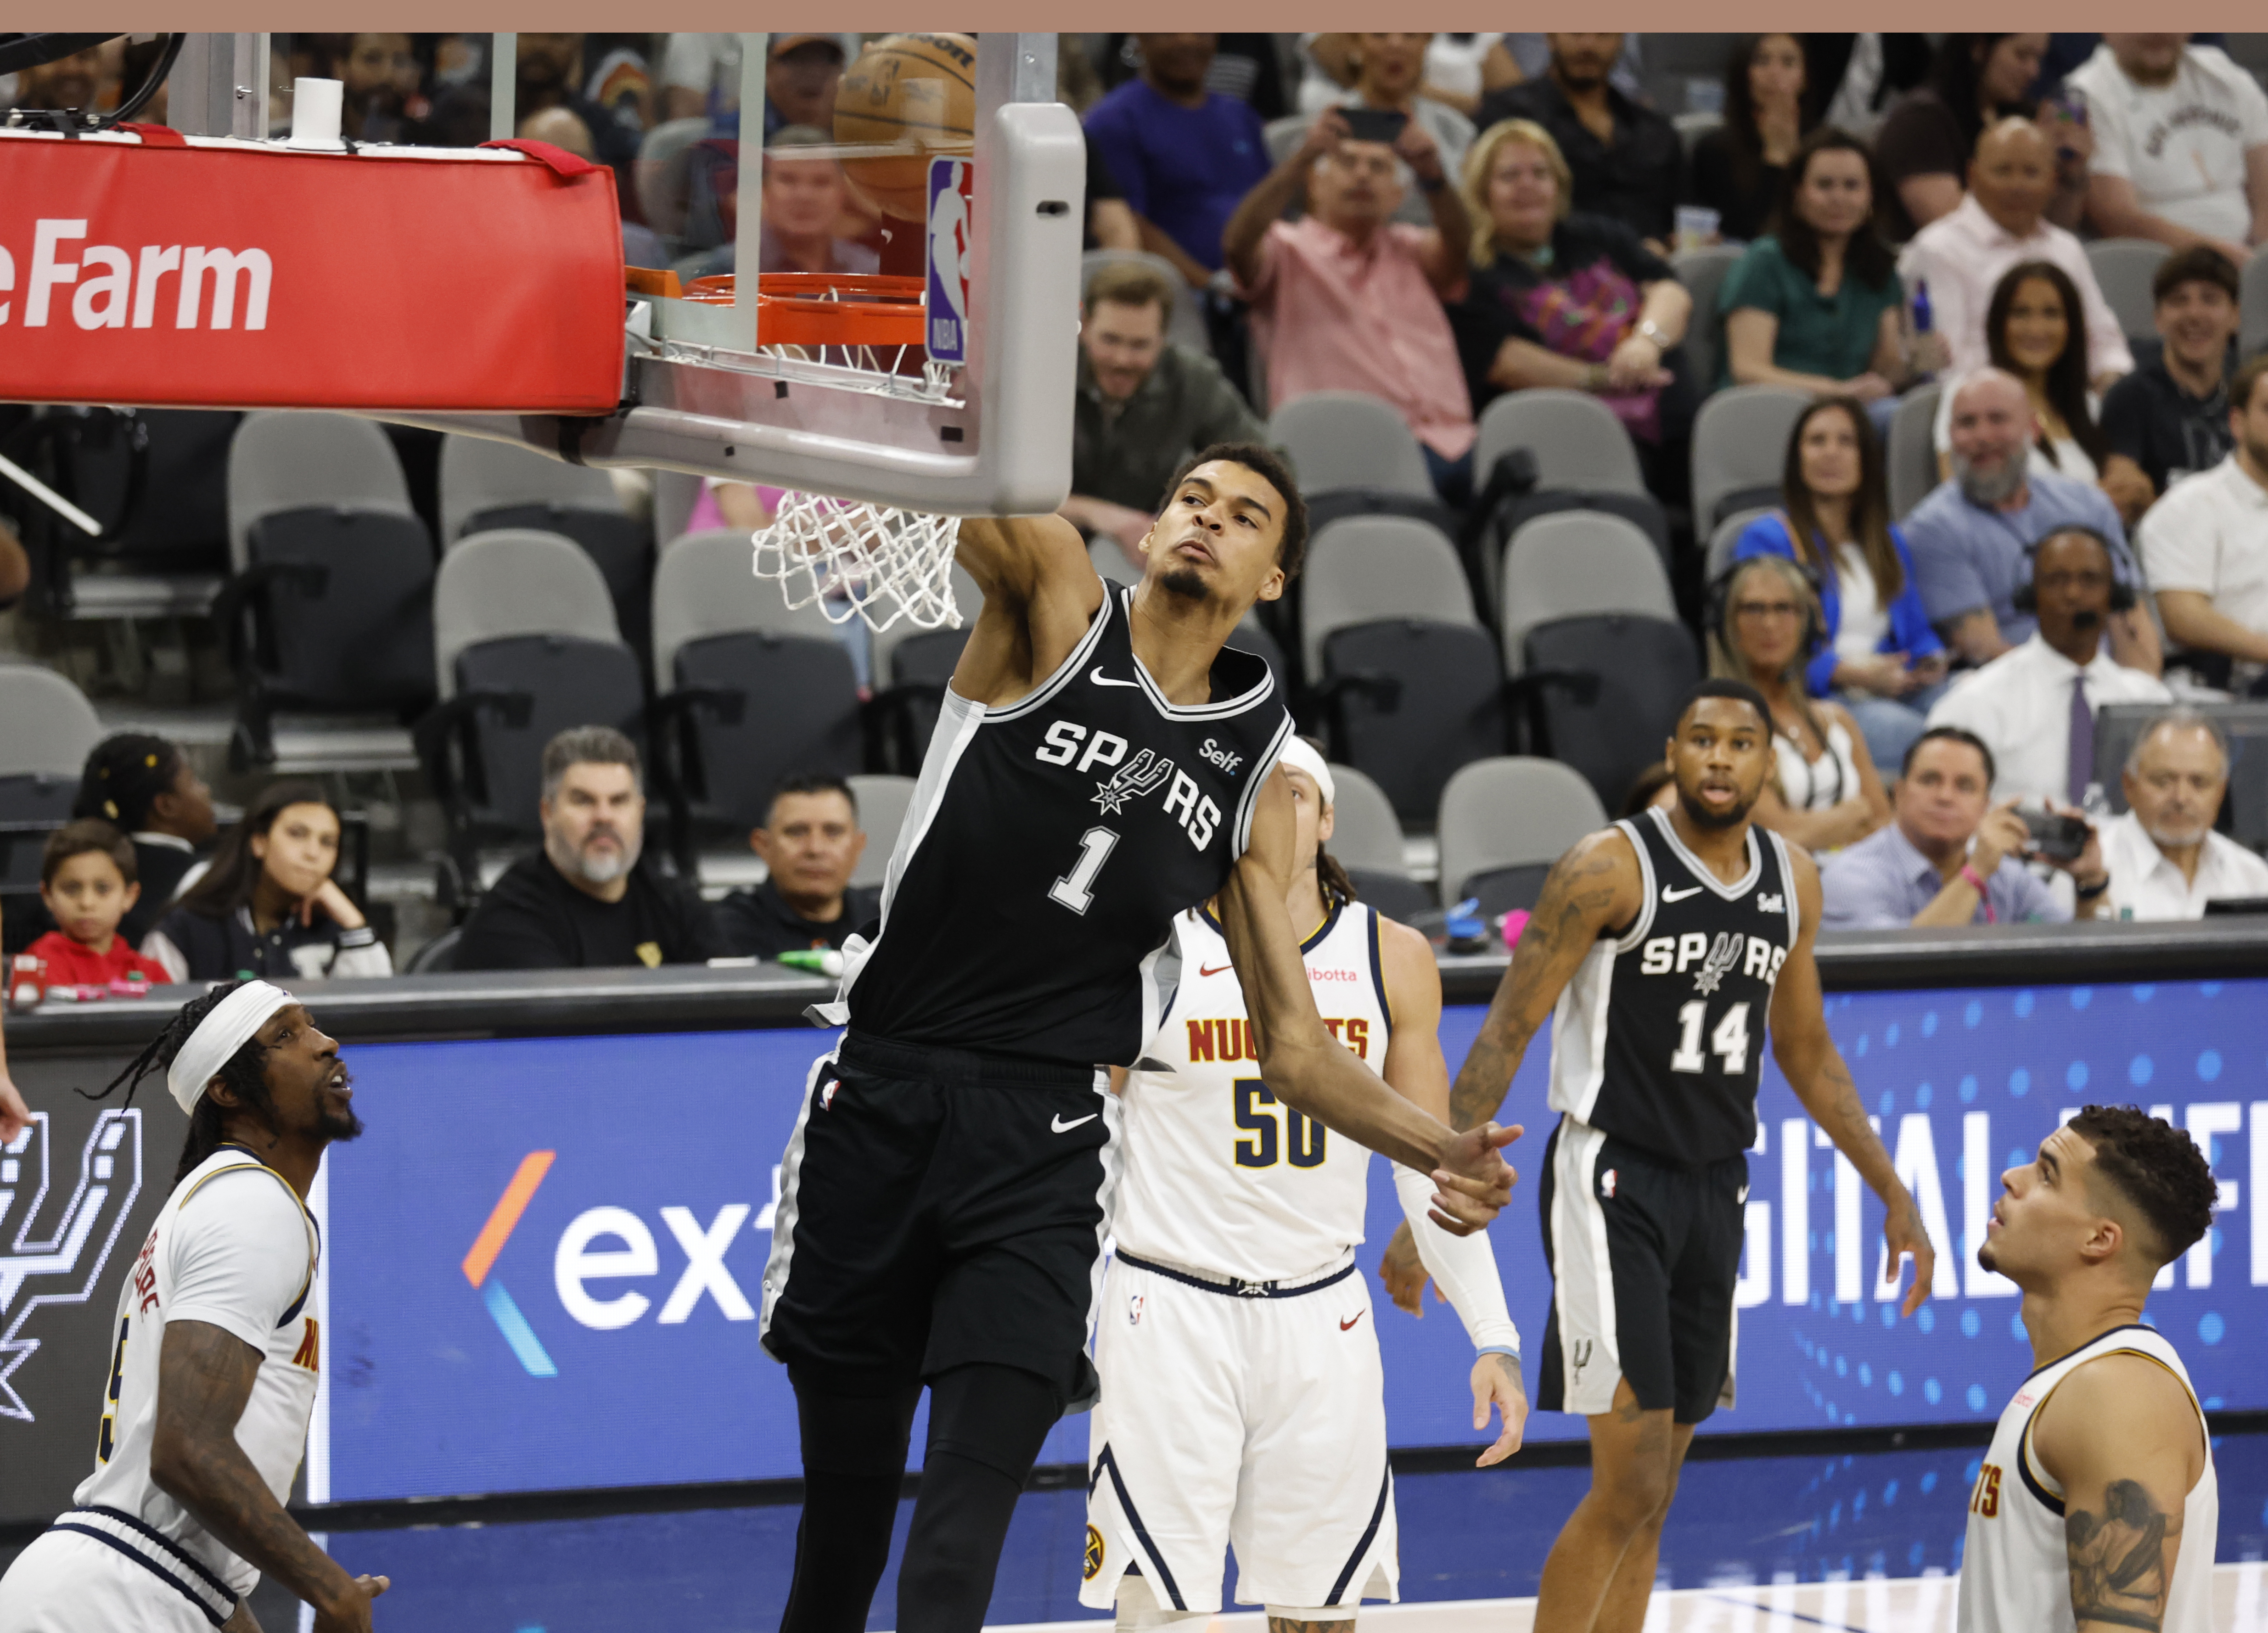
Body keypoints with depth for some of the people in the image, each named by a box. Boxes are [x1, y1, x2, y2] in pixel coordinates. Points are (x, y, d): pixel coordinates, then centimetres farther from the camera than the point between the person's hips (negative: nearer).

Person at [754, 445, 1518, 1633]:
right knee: (844, 1518, 7)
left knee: (962, 1531, -16)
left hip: (1044, 1145, 1)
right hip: (880, 1103, -1)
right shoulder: (1055, 608, 5)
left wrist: (1437, 1152, -5)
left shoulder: (1253, 784, 11)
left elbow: (1293, 1050, 12)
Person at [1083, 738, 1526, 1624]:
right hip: (1171, 1313, -3)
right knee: (1160, 1607, -8)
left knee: (1319, 1610, 5)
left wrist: (1494, 1336, 5)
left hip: (1323, 1318, 3)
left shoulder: (1392, 959, 6)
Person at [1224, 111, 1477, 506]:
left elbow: (1459, 251, 6)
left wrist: (1432, 175, -15)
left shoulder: (1408, 252, 28)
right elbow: (1239, 246, -7)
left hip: (1447, 440, 4)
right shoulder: (1290, 250, 16)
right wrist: (1301, 158, -20)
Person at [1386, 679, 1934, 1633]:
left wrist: (1893, 1195, 20)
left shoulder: (1792, 882, 7)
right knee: (1629, 1484, -14)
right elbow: (1505, 1035, -12)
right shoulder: (1611, 870, -12)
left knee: (1653, 1496, 9)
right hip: (1612, 1184, -7)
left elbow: (1806, 1054, 21)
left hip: (1715, 1187, 7)